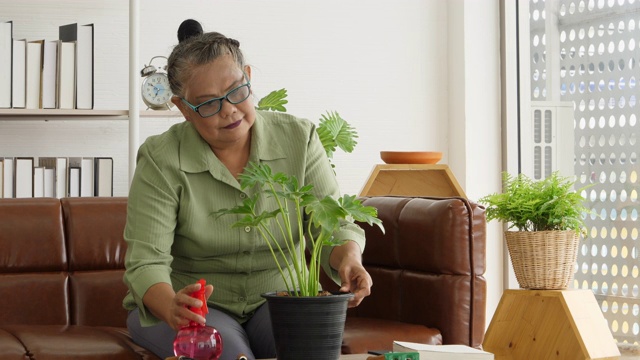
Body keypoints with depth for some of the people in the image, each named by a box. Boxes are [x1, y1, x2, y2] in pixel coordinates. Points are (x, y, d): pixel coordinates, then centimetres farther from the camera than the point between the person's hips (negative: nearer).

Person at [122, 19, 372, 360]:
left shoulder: (299, 138, -3)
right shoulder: (161, 160, -12)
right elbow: (146, 261, -18)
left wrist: (349, 257, -30)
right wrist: (172, 307, -41)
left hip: (277, 295, 3)